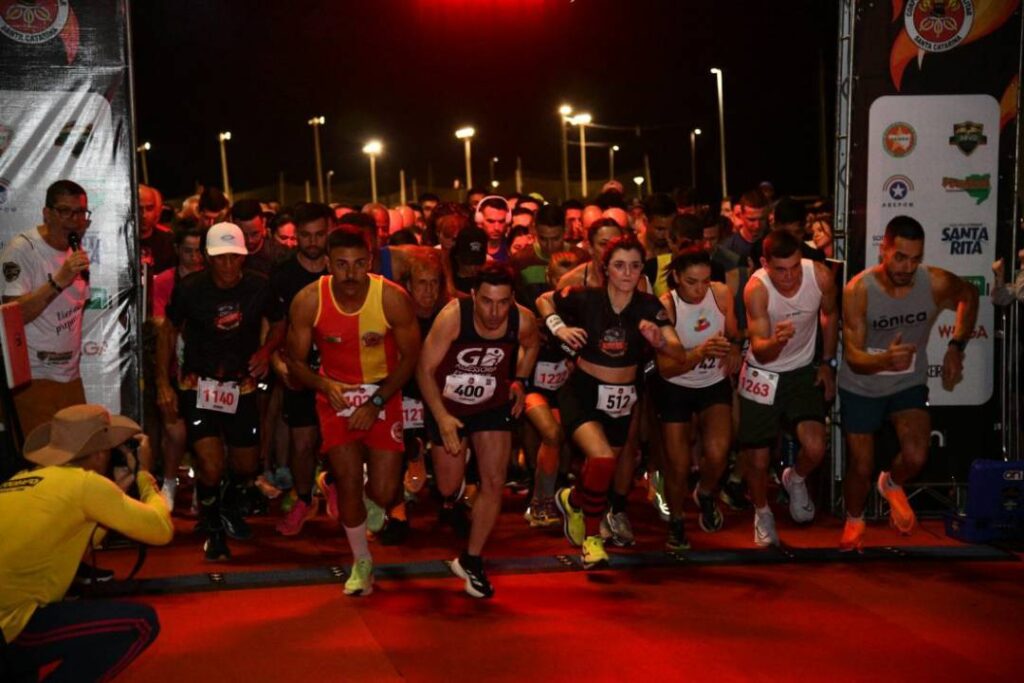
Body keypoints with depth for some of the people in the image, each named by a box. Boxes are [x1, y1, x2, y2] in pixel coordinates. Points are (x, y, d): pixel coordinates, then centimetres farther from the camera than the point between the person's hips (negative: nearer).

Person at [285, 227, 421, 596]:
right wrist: (324, 385, -26)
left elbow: (410, 357, -8)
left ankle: (368, 507, 36)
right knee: (349, 482, -5)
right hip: (335, 393, 1)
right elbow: (295, 361, -6)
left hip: (383, 391, 0)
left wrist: (377, 402, -15)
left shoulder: (393, 299, -21)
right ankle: (362, 562, 20)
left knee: (384, 493, -5)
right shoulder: (307, 302, -18)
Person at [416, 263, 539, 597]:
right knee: (448, 487, 7)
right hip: (446, 406, -2)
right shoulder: (452, 316, -30)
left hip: (493, 405, 2)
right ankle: (451, 499, 48)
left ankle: (471, 562, 10)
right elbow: (425, 369, -22)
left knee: (494, 483, -6)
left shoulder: (523, 320, -21)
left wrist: (520, 382, -4)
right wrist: (441, 418, -29)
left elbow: (530, 346, 7)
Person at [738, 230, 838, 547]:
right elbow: (759, 350, -29)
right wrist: (776, 340, -51)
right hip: (762, 374, -2)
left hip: (804, 370, 2)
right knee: (757, 461, 2)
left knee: (815, 449, -15)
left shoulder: (821, 276, -20)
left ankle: (795, 479, 21)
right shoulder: (756, 289, -27)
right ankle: (762, 513, 34)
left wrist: (828, 362, 5)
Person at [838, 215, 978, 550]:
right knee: (861, 468, 5)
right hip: (861, 388, -1)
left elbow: (970, 295, 4)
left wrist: (956, 346, -6)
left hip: (909, 384, 1)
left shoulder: (937, 283, -21)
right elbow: (853, 356, -28)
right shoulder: (858, 290, -27)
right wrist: (885, 360, -49)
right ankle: (854, 521, 38)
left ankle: (892, 485, 17)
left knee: (916, 457, -20)